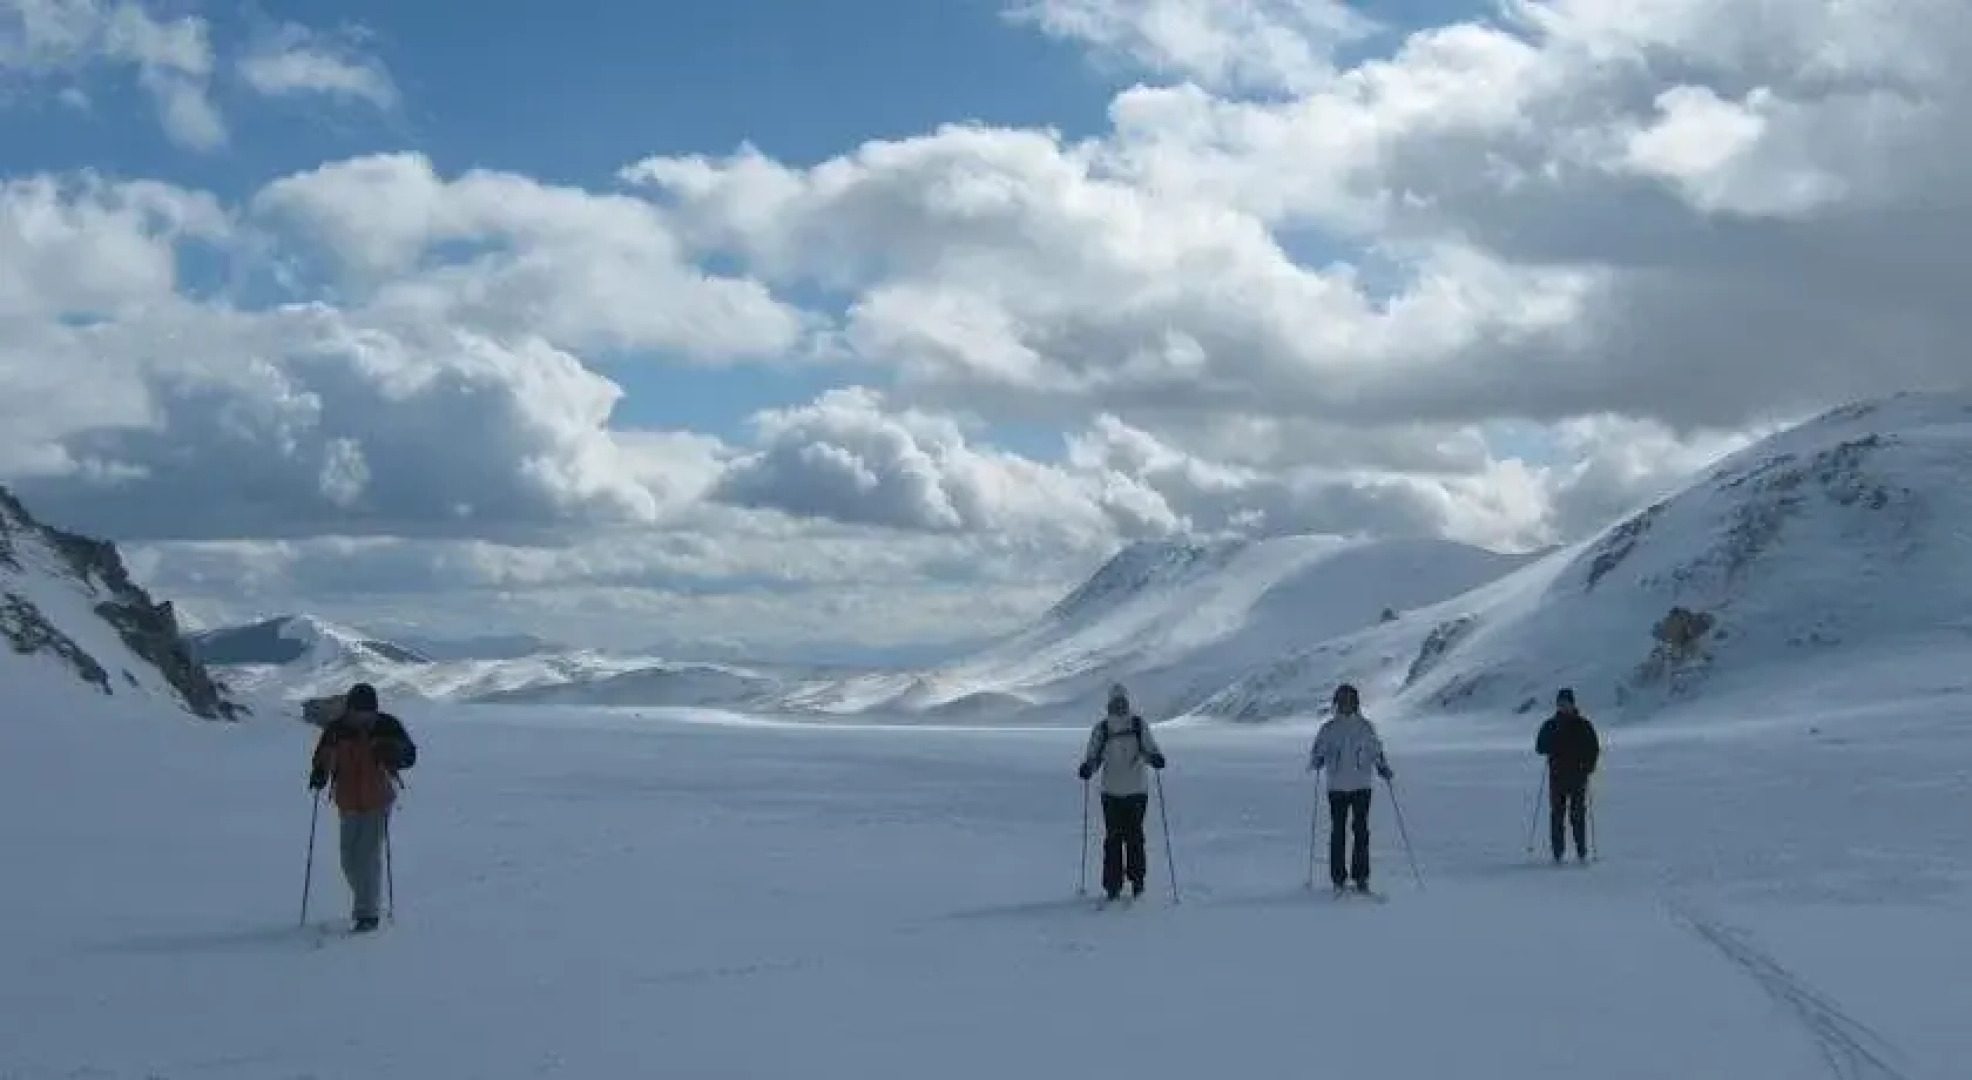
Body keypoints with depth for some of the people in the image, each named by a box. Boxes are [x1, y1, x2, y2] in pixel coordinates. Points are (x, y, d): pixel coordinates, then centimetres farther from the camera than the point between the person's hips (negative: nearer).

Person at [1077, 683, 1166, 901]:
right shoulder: (1102, 728, 6)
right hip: (1111, 791, 1)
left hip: (1137, 790, -1)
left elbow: (1150, 748, 2)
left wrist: (1156, 758, -20)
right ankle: (1112, 885, 2)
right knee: (1113, 838, -2)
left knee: (1134, 836, -2)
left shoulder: (1139, 724, 3)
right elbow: (1093, 756, 9)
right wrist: (1087, 768, -12)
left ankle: (1137, 881, 11)